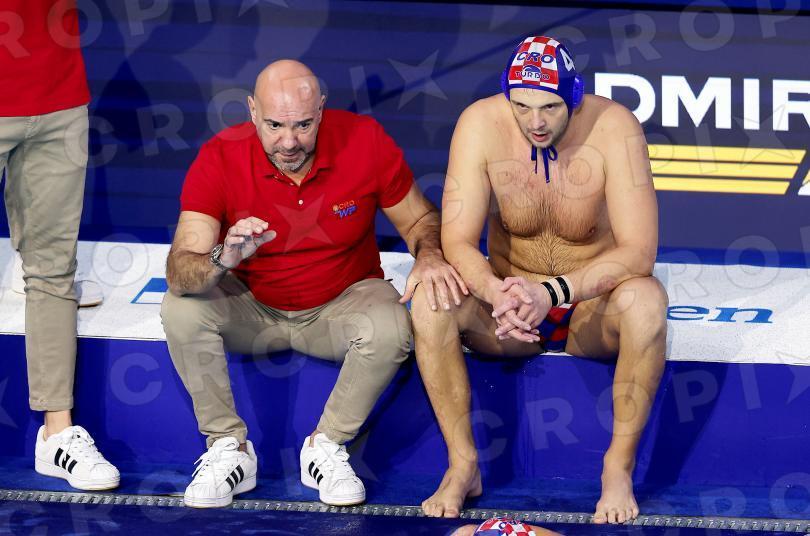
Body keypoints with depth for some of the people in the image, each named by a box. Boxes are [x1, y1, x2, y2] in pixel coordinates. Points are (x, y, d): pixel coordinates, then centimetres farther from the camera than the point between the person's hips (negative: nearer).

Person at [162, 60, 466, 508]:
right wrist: (223, 260, -52)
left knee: (391, 329, -32)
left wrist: (430, 256, -26)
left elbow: (419, 219, -2)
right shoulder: (219, 159, -21)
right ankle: (228, 447, -9)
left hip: (341, 303, 0)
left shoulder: (366, 141, -18)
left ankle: (326, 446, -8)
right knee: (182, 308, -28)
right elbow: (178, 272, -29)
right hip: (251, 307, 0)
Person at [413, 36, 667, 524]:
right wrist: (497, 294, -39)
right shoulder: (481, 124, -16)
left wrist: (554, 292, -39)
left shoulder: (613, 127, -21)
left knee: (646, 300, -34)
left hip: (593, 313, -1)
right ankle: (463, 465, -13)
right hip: (508, 309, 2)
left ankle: (619, 468, -19)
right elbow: (457, 243, -17)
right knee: (430, 300, -27)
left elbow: (639, 253, -26)